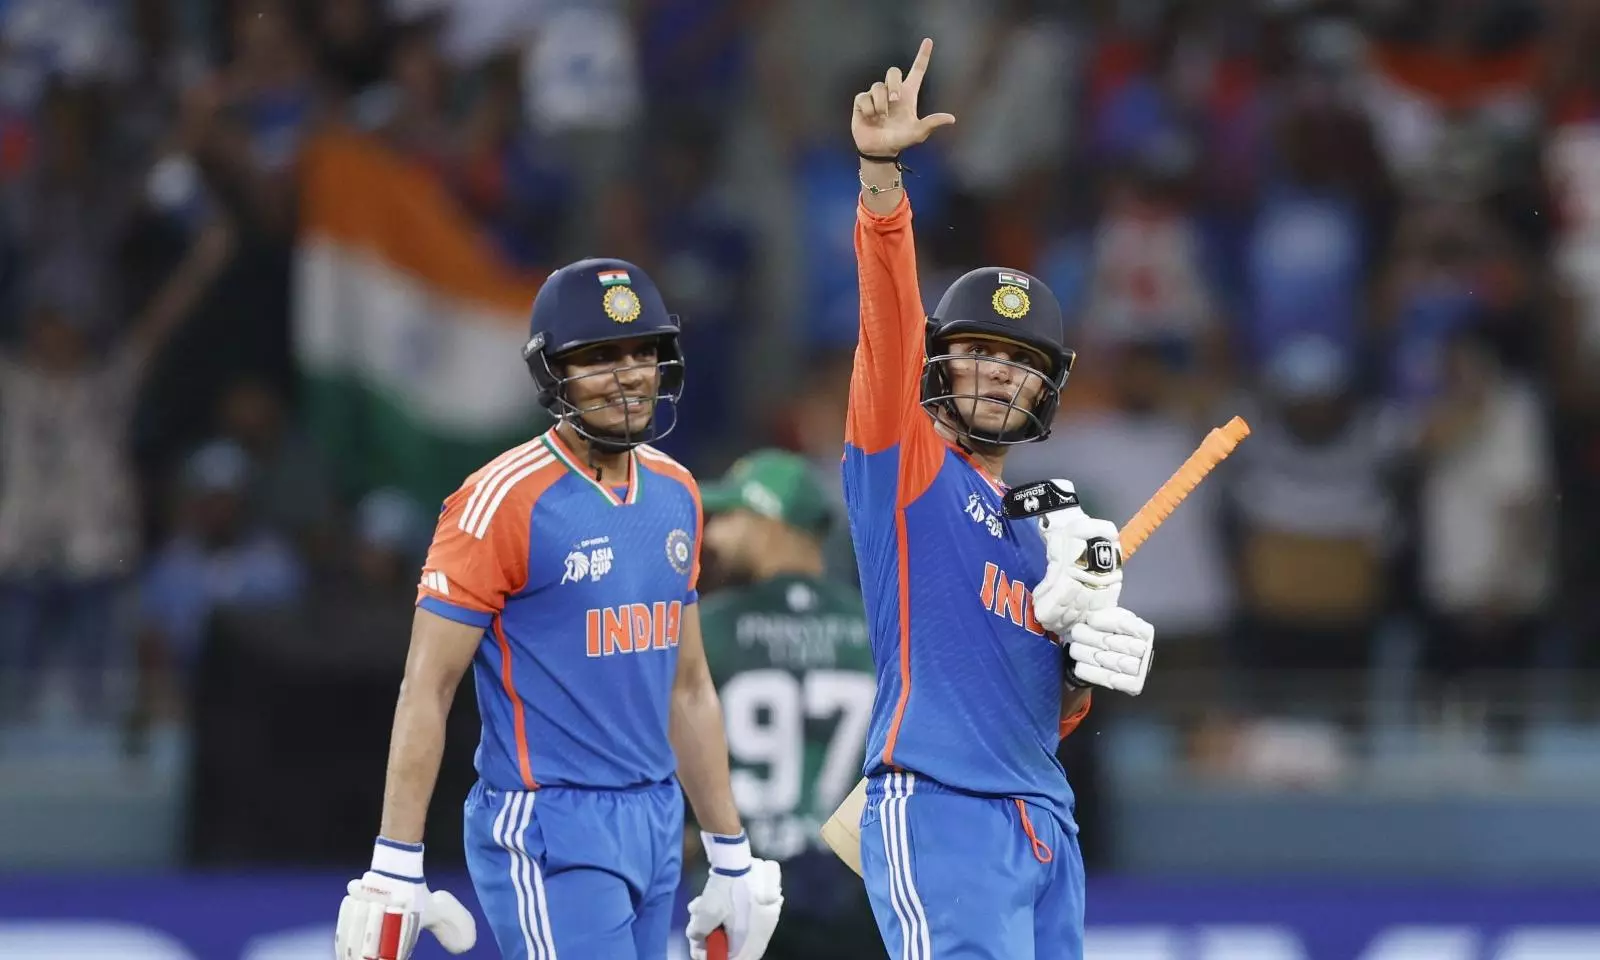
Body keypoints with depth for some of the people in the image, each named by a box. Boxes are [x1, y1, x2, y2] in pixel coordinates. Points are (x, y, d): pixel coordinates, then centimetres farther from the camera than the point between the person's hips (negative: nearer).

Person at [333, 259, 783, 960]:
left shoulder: (674, 494, 11)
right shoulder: (505, 501, -11)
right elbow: (427, 690, -11)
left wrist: (731, 856, 19)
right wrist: (393, 870, -15)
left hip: (657, 825, 7)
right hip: (548, 827, -7)